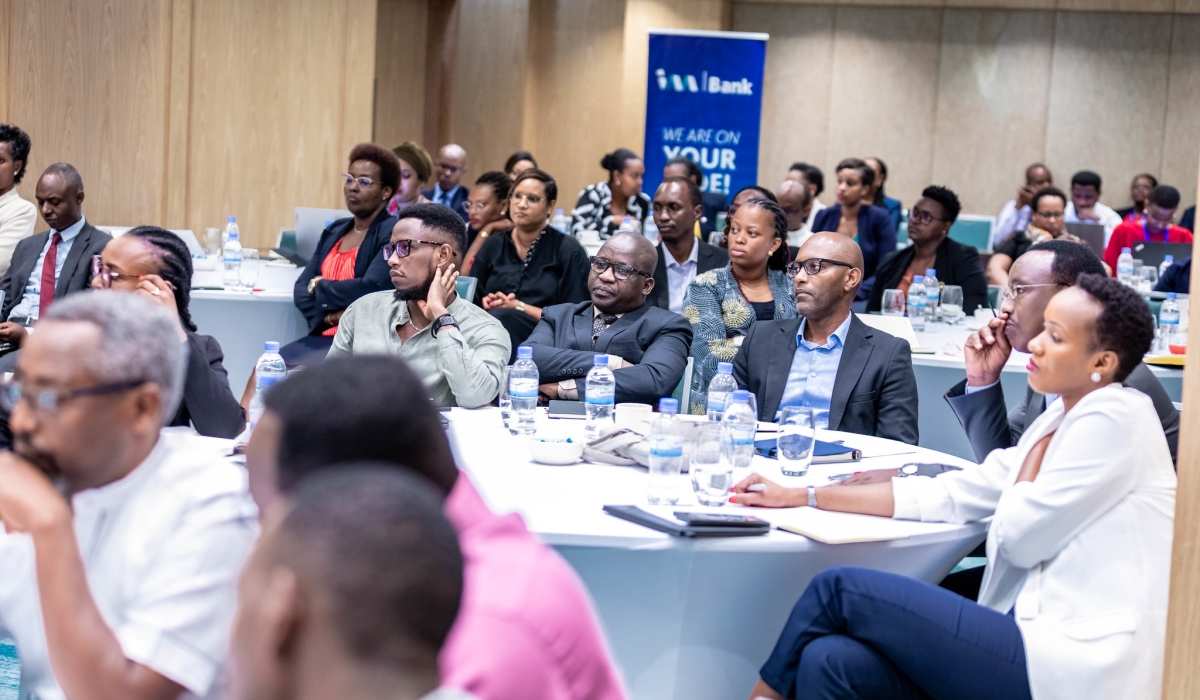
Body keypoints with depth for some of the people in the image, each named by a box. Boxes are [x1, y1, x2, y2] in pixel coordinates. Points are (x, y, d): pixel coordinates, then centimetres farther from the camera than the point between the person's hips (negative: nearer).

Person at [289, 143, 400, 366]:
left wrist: (320, 287, -3)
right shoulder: (334, 231, 17)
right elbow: (302, 288, 12)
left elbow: (372, 288, -20)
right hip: (323, 337, 7)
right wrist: (328, 315, -10)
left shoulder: (392, 234, -6)